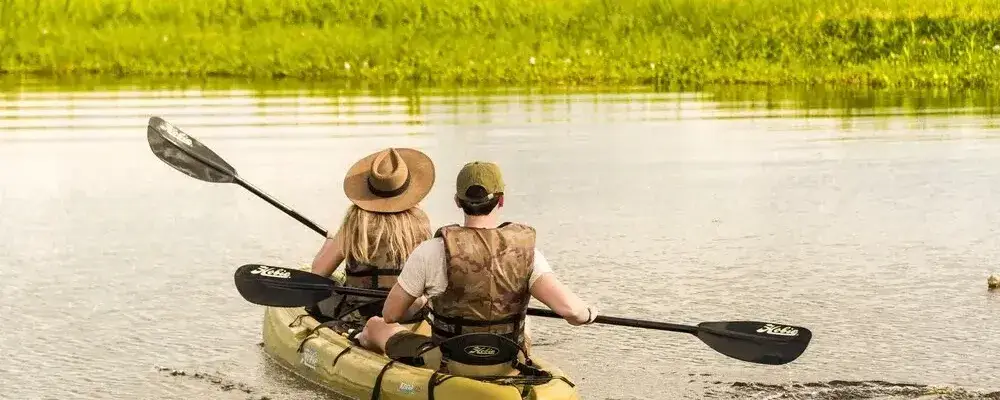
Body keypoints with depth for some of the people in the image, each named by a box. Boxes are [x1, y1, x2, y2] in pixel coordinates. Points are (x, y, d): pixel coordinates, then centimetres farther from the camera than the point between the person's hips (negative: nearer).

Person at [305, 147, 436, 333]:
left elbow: (319, 272, -5)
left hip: (362, 316, -3)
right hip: (413, 314, 3)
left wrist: (329, 240, 15)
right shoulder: (420, 221, -7)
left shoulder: (357, 221, -13)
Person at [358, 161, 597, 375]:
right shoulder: (525, 252, -15)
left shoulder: (432, 253, -20)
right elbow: (568, 308, -25)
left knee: (375, 325, 26)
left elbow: (391, 315, -10)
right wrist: (587, 313, -1)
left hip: (447, 370, -2)